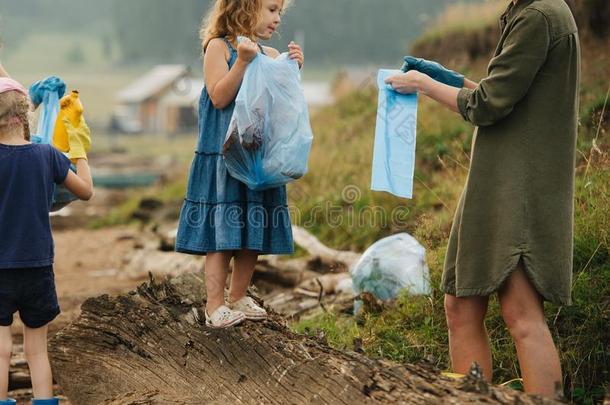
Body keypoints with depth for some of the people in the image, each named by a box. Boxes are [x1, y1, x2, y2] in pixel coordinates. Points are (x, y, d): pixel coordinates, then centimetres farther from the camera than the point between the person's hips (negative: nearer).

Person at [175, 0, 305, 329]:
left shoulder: (271, 55, 11)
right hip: (224, 156, -6)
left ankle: (238, 297, 23)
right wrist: (242, 61, -23)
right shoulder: (219, 47, -6)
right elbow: (219, 97, -15)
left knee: (254, 233, 10)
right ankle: (215, 307, -1)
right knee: (222, 232, -6)